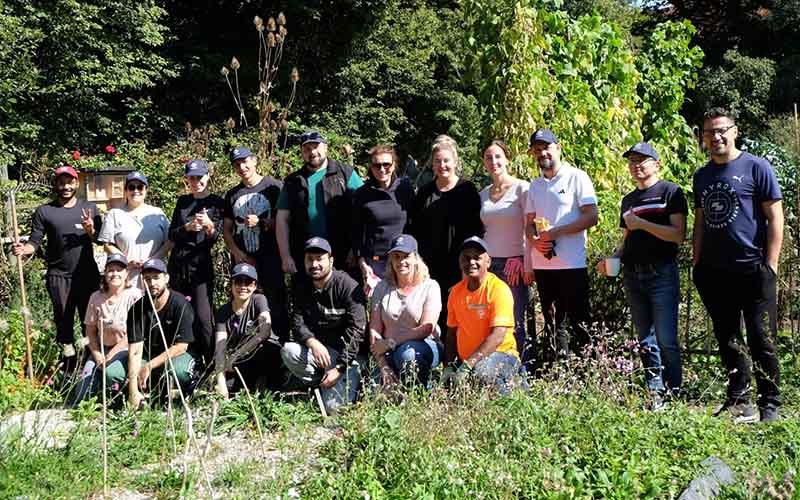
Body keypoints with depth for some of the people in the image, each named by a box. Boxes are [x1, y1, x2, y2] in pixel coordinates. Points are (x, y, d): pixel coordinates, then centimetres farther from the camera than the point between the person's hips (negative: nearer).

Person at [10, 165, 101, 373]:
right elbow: (35, 242, -1)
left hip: (88, 274, 0)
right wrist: (23, 249, -22)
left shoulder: (90, 208, 7)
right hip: (58, 276, 0)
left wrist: (91, 230, -16)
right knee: (63, 318, 8)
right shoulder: (44, 212, 3)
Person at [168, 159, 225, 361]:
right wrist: (188, 227, -13)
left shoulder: (217, 203, 3)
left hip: (201, 264, -4)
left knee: (202, 317, -13)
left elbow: (214, 239, -3)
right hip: (177, 263, 4)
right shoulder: (182, 201, 14)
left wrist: (209, 225, -24)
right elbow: (172, 235, 7)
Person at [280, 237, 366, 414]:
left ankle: (352, 385, 14)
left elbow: (356, 330, -18)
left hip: (344, 353, -5)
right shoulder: (302, 286, 5)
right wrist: (312, 342, -27)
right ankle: (322, 384, -4)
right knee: (288, 351, -25)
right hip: (317, 349, 5)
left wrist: (340, 368, -22)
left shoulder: (348, 286, -14)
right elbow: (297, 321, -4)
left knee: (335, 407, -19)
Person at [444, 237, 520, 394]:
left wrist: (466, 366, -26)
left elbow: (498, 336, -21)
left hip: (500, 354, -6)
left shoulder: (498, 289, -13)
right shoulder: (456, 292, 7)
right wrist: (449, 367, -3)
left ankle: (510, 385, -4)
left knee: (482, 373, -36)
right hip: (466, 360, 6)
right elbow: (452, 332, 12)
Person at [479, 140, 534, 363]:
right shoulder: (483, 194, 13)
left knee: (515, 322, -5)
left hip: (515, 264, -4)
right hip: (488, 264, 5)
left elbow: (530, 230, -4)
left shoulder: (521, 188, -2)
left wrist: (528, 266, -8)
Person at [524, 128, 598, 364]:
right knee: (552, 323, 11)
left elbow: (591, 217, -10)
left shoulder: (576, 177, -2)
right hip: (542, 264, 6)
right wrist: (535, 241, -7)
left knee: (578, 321, -2)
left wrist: (556, 232, -16)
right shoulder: (534, 185, 15)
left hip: (572, 264, -6)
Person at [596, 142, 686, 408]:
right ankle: (655, 394, 15)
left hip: (662, 274, -7)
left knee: (666, 340, -9)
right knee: (645, 341, 9)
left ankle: (674, 394, 0)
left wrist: (642, 223, -14)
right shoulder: (628, 200, 18)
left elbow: (679, 235, -11)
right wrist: (611, 259, 5)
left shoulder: (670, 192, -2)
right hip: (633, 275, 7)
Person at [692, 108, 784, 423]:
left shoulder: (756, 167, -2)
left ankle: (770, 405, 11)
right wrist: (697, 265, 11)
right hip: (714, 273, 5)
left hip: (753, 270, -5)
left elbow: (775, 217, -4)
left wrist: (770, 265, -10)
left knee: (761, 340, 0)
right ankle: (739, 400, 23)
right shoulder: (701, 176, 13)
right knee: (727, 340, 12)